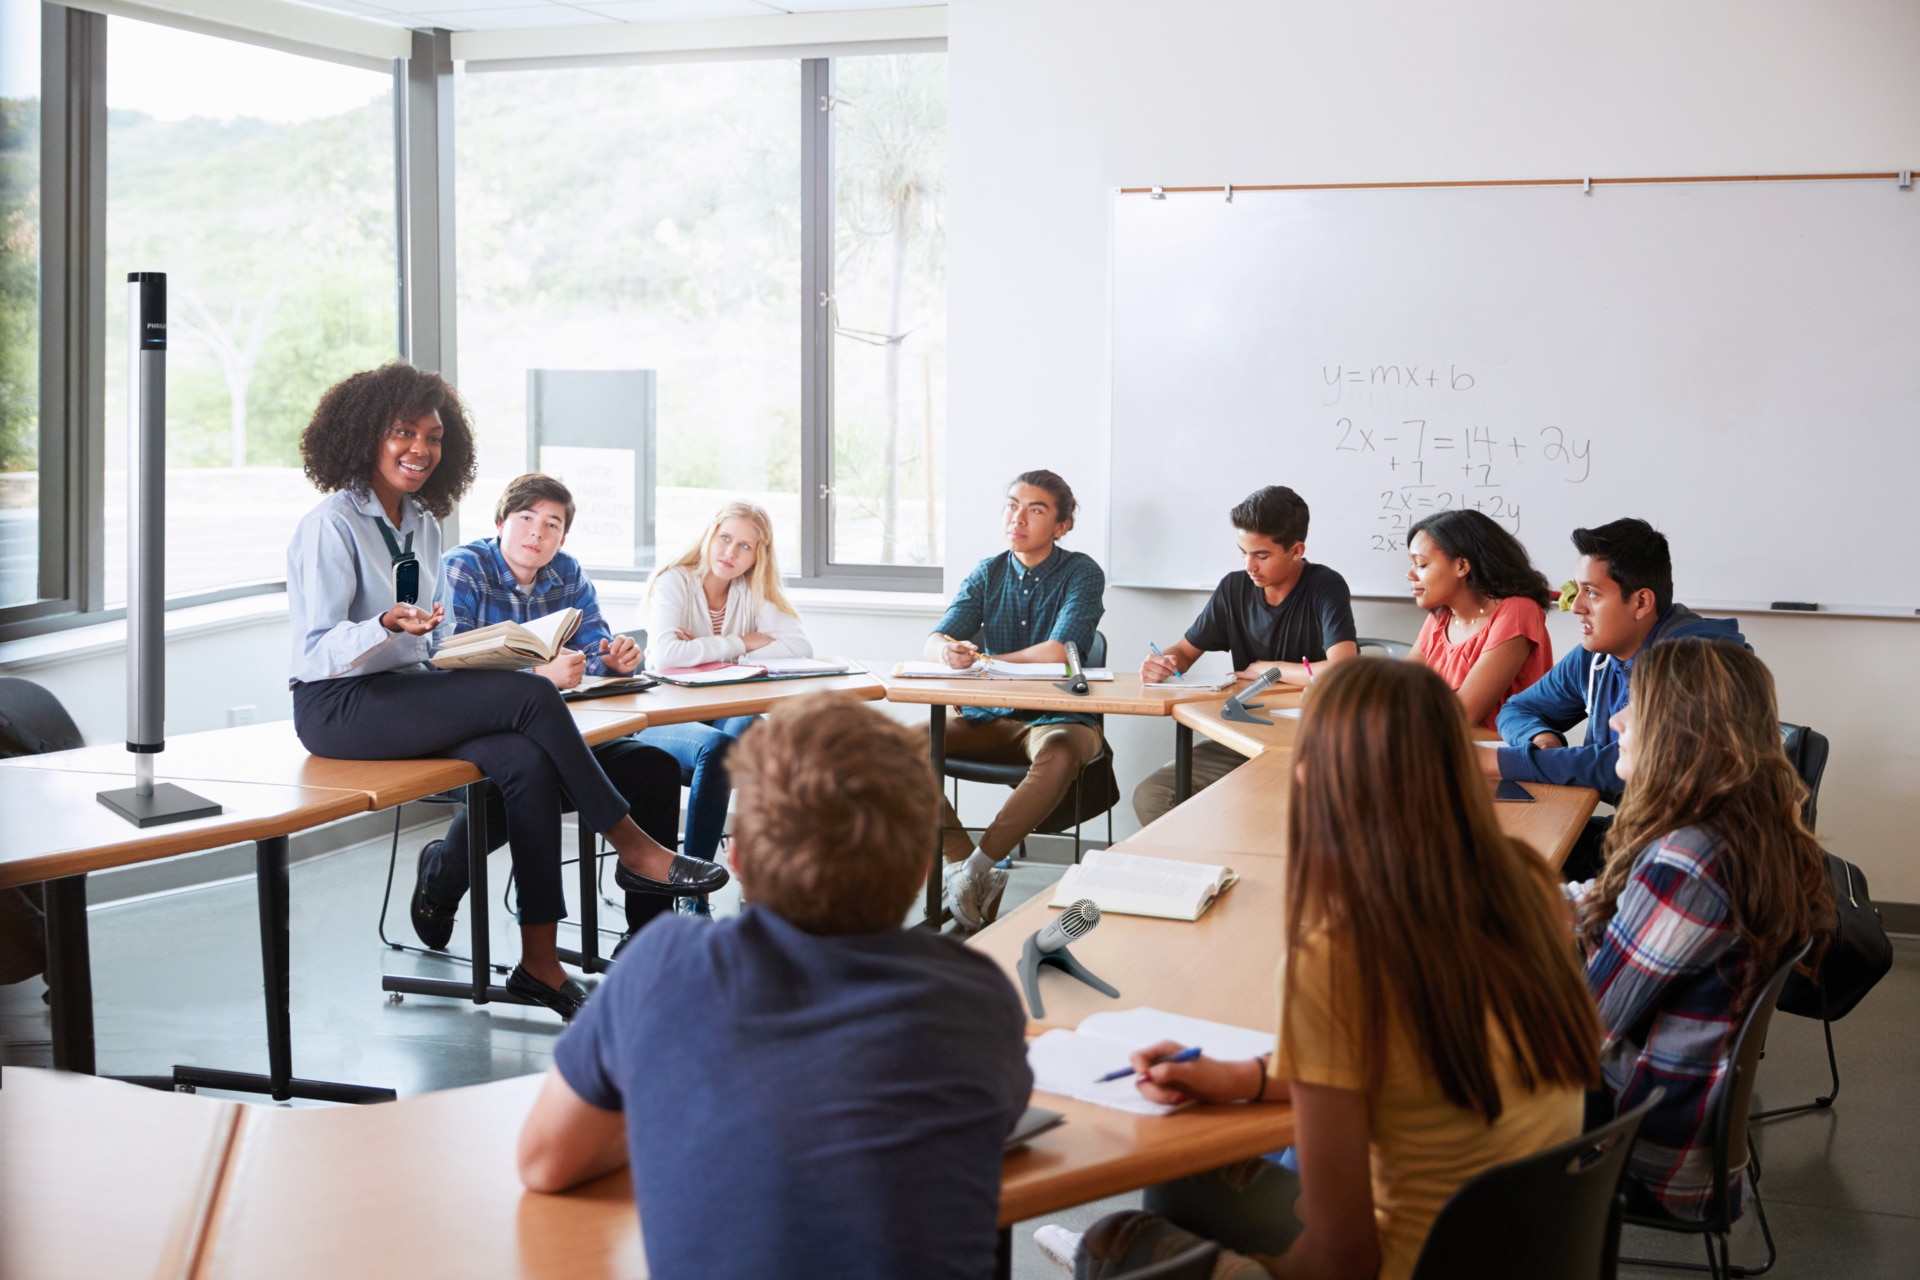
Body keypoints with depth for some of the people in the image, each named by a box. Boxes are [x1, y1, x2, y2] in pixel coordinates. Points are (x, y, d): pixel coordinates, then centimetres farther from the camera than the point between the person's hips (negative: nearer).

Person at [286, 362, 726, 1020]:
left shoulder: (423, 527, 15)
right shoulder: (331, 525, -8)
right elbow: (316, 651, -15)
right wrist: (387, 627, -33)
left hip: (409, 693, 7)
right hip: (339, 707, -7)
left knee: (527, 762, -23)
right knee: (531, 696, -25)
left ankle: (539, 961, -22)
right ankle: (633, 849, -14)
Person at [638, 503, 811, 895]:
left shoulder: (752, 591, 6)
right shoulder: (674, 583, -7)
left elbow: (800, 647, -11)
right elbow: (665, 655, -26)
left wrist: (705, 651, -16)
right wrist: (740, 644, -15)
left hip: (723, 715, 3)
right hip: (664, 719, -3)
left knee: (746, 730, -32)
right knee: (715, 746, -35)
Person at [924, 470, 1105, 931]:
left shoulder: (1081, 573, -3)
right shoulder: (987, 574, 10)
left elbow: (1057, 652, -17)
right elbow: (934, 641, -1)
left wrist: (982, 660, -7)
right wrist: (948, 652, -28)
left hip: (1058, 718, -4)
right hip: (988, 719, 4)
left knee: (1058, 755, -40)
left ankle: (976, 868, -29)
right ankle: (962, 864, -24)